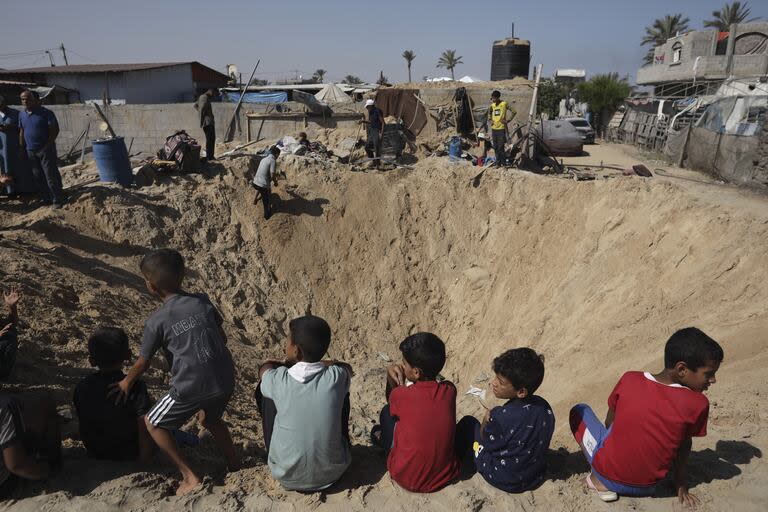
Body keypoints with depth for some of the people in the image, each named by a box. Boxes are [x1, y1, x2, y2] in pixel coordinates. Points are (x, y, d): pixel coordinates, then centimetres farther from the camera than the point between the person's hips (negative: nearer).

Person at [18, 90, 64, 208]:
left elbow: (55, 130, -12)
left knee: (51, 176, -6)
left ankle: (57, 200, 1)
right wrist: (22, 148, 11)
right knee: (38, 177, 10)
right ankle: (47, 198, 20)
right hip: (30, 151, 6)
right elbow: (21, 132, 16)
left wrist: (48, 146, -14)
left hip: (45, 150, -6)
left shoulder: (46, 113, -9)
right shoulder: (22, 115, 10)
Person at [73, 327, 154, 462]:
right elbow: (144, 426, -24)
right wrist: (146, 457, -13)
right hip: (129, 453, -4)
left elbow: (83, 423, 3)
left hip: (95, 453, 5)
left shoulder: (81, 388, -11)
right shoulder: (136, 387, -24)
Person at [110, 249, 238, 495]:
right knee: (210, 418, 34)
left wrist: (126, 382, 22)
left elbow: (143, 363, 2)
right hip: (225, 380, 6)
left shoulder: (157, 321, -6)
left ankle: (190, 477, 14)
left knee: (153, 423, 19)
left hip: (190, 387, -5)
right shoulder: (202, 300, 5)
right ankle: (235, 466, 33)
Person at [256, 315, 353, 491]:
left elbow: (265, 367, 7)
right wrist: (316, 363, 14)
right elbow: (347, 367, 9)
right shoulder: (336, 378, -18)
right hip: (332, 473, 1)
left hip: (287, 477, -1)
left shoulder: (278, 381, -19)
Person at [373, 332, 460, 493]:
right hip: (447, 476, 3)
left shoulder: (400, 395, -21)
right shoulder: (450, 390, -11)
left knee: (387, 412, 13)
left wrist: (391, 376, 5)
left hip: (407, 480, -3)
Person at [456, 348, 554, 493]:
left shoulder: (501, 417, -34)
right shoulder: (544, 407, -15)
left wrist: (487, 420, 2)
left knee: (468, 422, 6)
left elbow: (487, 442, -15)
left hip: (502, 480, -6)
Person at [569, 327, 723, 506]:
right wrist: (680, 481, 18)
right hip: (646, 487, 2)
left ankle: (600, 481, 7)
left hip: (607, 474, -1)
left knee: (579, 411, 20)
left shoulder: (629, 380, -10)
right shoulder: (698, 404, -14)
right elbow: (685, 443, 2)